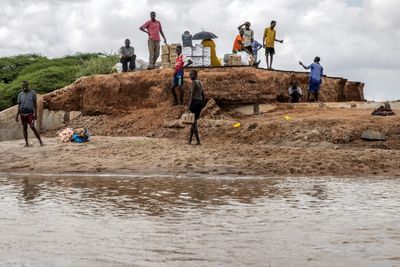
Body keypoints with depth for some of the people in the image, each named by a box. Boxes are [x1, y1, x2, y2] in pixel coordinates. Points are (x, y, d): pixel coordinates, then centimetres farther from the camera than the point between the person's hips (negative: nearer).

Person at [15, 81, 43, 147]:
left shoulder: (32, 93, 1)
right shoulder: (20, 94, 8)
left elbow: (35, 103, 2)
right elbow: (19, 105, 11)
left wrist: (36, 113, -5)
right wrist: (17, 115, 7)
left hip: (30, 113, -4)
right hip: (22, 113, 4)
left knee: (32, 126, -14)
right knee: (24, 127, 5)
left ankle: (40, 141, -10)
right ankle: (26, 143, 11)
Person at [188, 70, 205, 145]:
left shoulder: (194, 82, -9)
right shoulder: (199, 83, 17)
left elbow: (192, 94, -16)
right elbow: (203, 96, 20)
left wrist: (189, 105, -17)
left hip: (194, 102, -9)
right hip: (200, 103, 9)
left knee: (193, 122, -5)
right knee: (193, 121, 14)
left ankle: (198, 141, -9)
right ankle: (190, 140, 16)